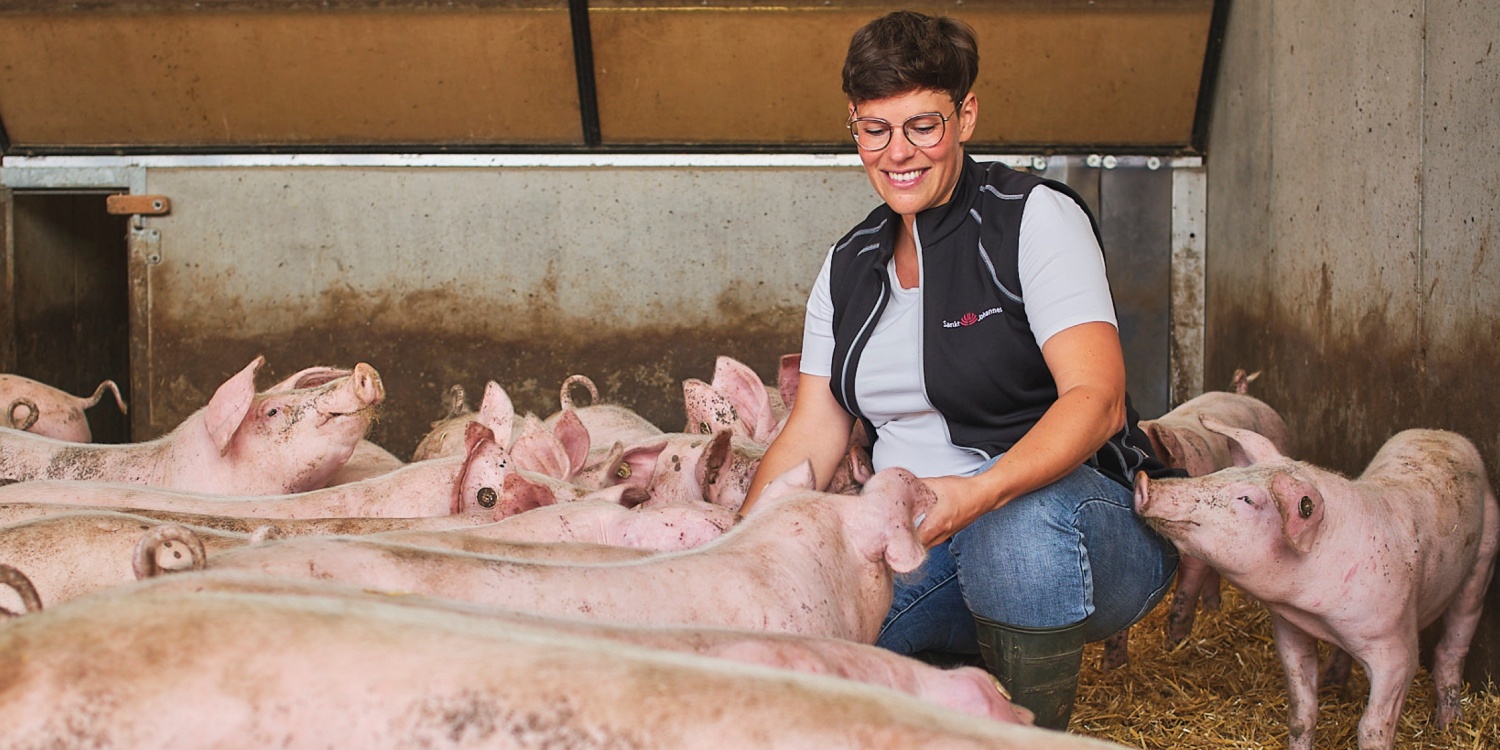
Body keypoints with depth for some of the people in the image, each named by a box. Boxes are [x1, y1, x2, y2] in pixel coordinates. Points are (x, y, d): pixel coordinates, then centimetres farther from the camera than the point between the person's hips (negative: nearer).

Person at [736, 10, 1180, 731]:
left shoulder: (1035, 218, -5)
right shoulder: (848, 269, 13)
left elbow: (1096, 398, -18)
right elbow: (811, 436, 10)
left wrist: (981, 493, -35)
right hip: (910, 547, 5)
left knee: (1025, 517, -41)